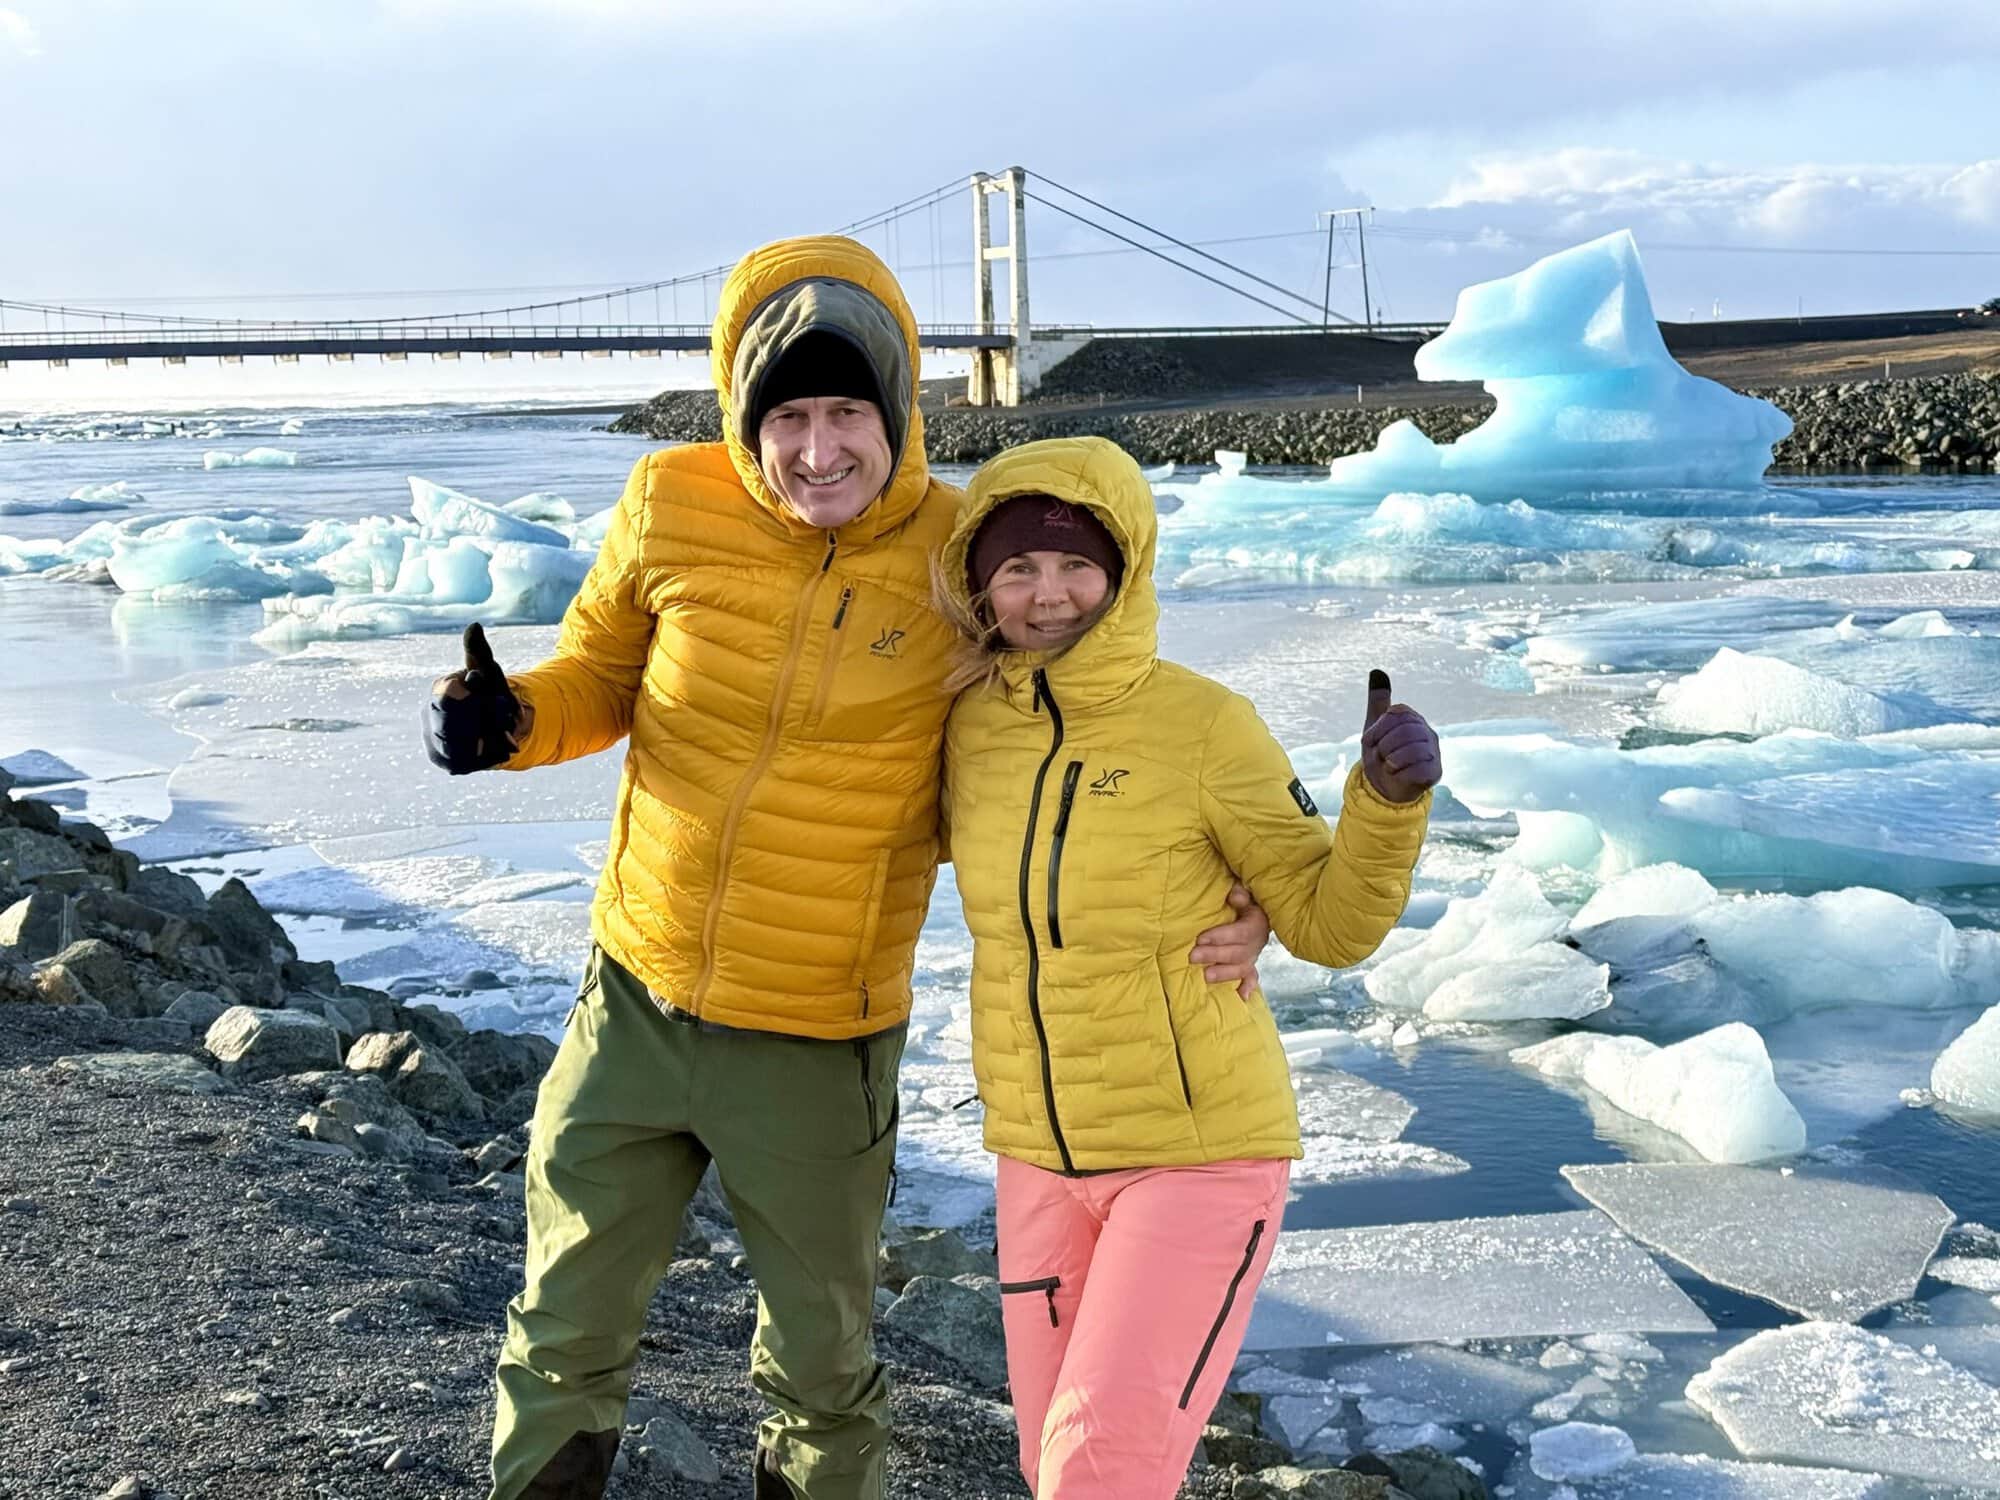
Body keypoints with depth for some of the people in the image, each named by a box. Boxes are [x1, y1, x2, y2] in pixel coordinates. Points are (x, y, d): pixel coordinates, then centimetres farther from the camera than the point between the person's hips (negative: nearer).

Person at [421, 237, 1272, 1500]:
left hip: (820, 1042, -2)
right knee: (567, 1327, 18)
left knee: (820, 1358, 19)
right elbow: (603, 675, 9)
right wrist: (511, 719, -13)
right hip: (636, 1002, 2)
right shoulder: (673, 509, -9)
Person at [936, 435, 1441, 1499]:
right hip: (1039, 1162, 5)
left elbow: (1331, 924, -9)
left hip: (1202, 1153, -5)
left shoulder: (1203, 724, -15)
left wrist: (1389, 799, -26)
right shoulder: (968, 729, -2)